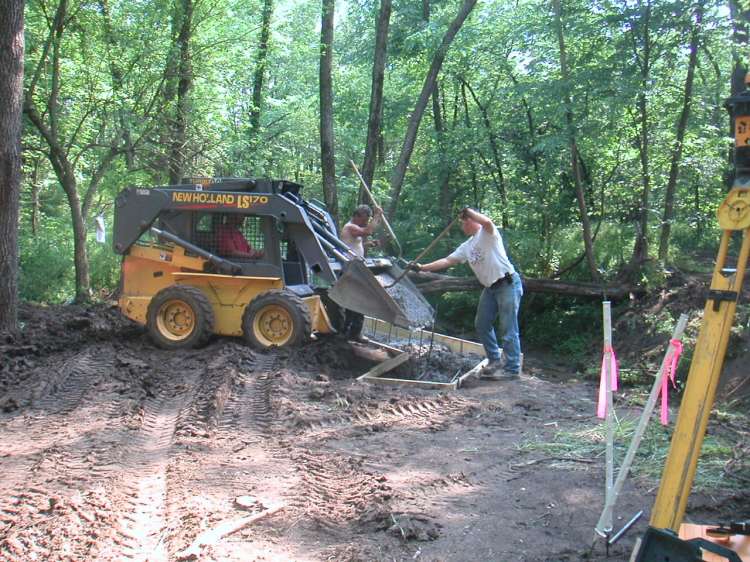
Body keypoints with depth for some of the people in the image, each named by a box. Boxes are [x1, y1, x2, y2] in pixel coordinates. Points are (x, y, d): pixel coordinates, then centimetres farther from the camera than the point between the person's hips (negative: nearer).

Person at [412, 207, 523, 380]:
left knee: (508, 329, -7)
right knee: (482, 325, 15)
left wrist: (467, 211, -22)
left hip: (508, 284, -9)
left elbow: (487, 221, -34)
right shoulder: (467, 247, 15)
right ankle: (494, 361, 27)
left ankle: (512, 368, -1)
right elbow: (447, 261, 15)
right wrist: (422, 268, 11)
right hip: (490, 288, 9)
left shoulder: (487, 233, -9)